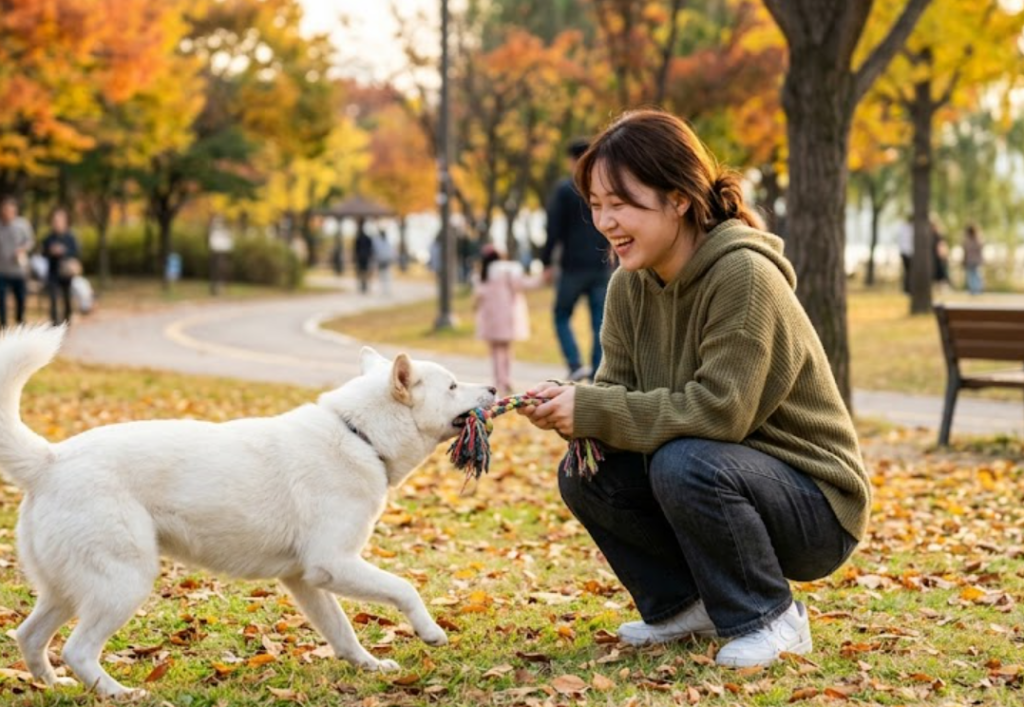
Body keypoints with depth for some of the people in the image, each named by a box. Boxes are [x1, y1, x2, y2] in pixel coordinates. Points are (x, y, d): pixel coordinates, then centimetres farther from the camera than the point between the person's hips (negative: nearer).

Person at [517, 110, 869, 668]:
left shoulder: (744, 277, -24)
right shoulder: (630, 285, 0)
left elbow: (718, 411, -30)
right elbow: (618, 390, 0)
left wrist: (592, 411, -28)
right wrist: (568, 404, -23)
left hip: (814, 507, -7)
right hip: (721, 475, 7)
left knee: (683, 464, -33)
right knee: (582, 475, -10)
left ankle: (771, 618, -10)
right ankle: (685, 605, 10)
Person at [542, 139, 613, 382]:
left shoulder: (564, 189, -4)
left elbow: (553, 229, -7)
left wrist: (546, 262, 0)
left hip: (573, 266, -3)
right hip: (602, 267, 3)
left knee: (562, 316, 11)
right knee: (600, 323, 6)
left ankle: (576, 364, -8)